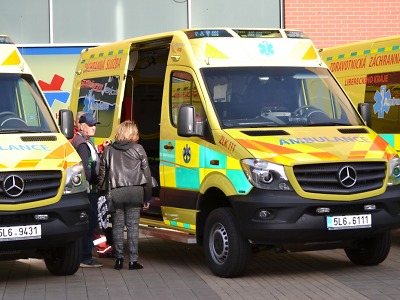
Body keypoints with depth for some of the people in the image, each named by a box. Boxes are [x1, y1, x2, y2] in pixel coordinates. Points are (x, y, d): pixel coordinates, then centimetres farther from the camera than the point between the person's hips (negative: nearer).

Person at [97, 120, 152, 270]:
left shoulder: (109, 150, 7)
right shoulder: (138, 149, 3)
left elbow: (102, 174, 8)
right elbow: (146, 174, 4)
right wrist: (147, 197, 10)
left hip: (115, 193, 1)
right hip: (135, 192, -1)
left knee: (117, 226, 8)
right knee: (133, 226, 2)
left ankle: (119, 259, 7)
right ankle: (133, 260, 1)